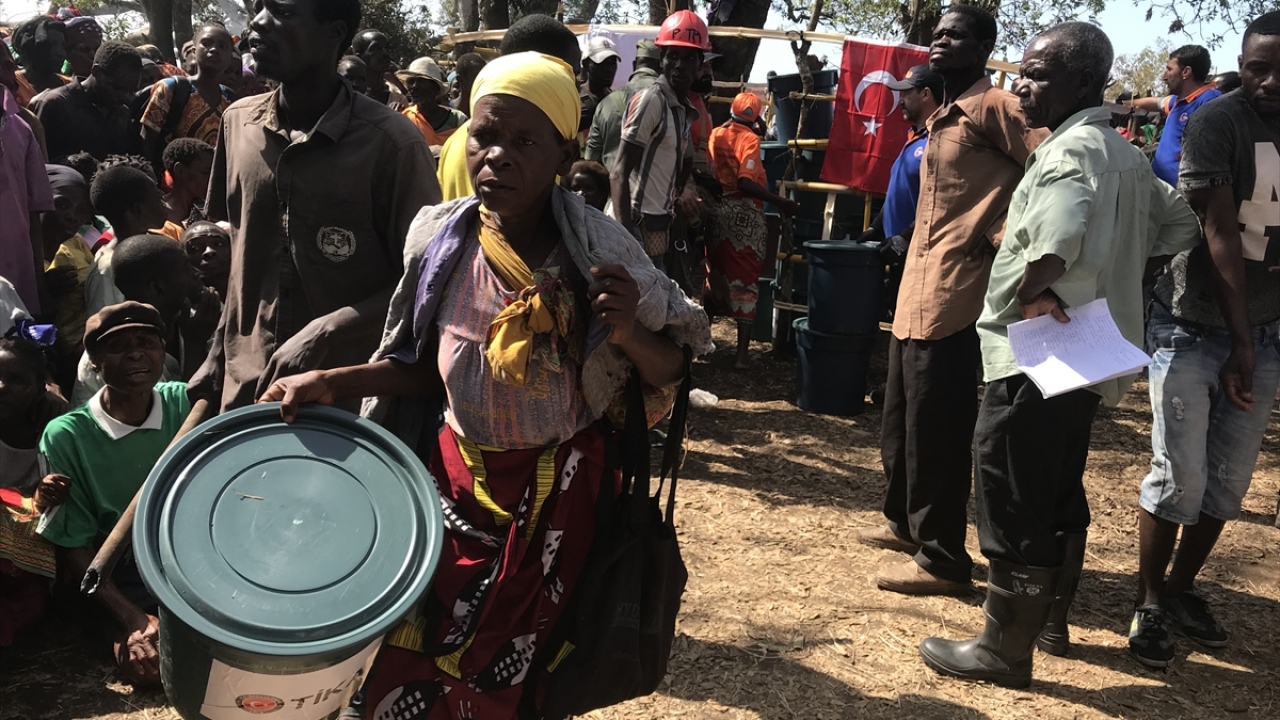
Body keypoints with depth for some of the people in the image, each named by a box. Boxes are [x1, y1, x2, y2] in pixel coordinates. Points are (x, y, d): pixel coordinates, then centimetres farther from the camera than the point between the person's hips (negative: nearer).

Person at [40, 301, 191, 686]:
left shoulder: (186, 404, -3)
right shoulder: (66, 437, -11)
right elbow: (75, 547, -8)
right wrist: (132, 619, -20)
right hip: (124, 582, -2)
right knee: (148, 663, -27)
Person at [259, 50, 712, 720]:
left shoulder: (599, 250, -14)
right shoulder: (438, 238, -5)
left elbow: (671, 374, -7)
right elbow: (424, 367, 7)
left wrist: (629, 335, -27)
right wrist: (330, 382, -5)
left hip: (557, 494, -2)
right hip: (455, 476, 3)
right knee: (405, 664, 6)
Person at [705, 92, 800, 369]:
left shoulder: (715, 135, 6)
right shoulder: (749, 139, -9)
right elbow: (745, 183, -21)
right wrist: (780, 202, -20)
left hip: (718, 209, 5)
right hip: (745, 213, -5)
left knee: (716, 274, 18)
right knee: (745, 280, -1)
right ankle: (742, 352, -4)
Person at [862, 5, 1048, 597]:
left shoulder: (993, 106, -10)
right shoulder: (944, 117, 18)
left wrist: (1004, 240, -17)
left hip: (951, 294, -9)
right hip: (917, 291, 9)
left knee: (936, 430, -3)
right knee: (900, 421, 19)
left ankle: (941, 558, 7)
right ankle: (905, 521, 36)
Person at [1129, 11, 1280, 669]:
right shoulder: (1217, 123, -12)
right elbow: (1220, 234, -15)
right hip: (1193, 328, -5)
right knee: (1179, 475, -3)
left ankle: (1182, 589, 26)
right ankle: (1148, 604, 13)